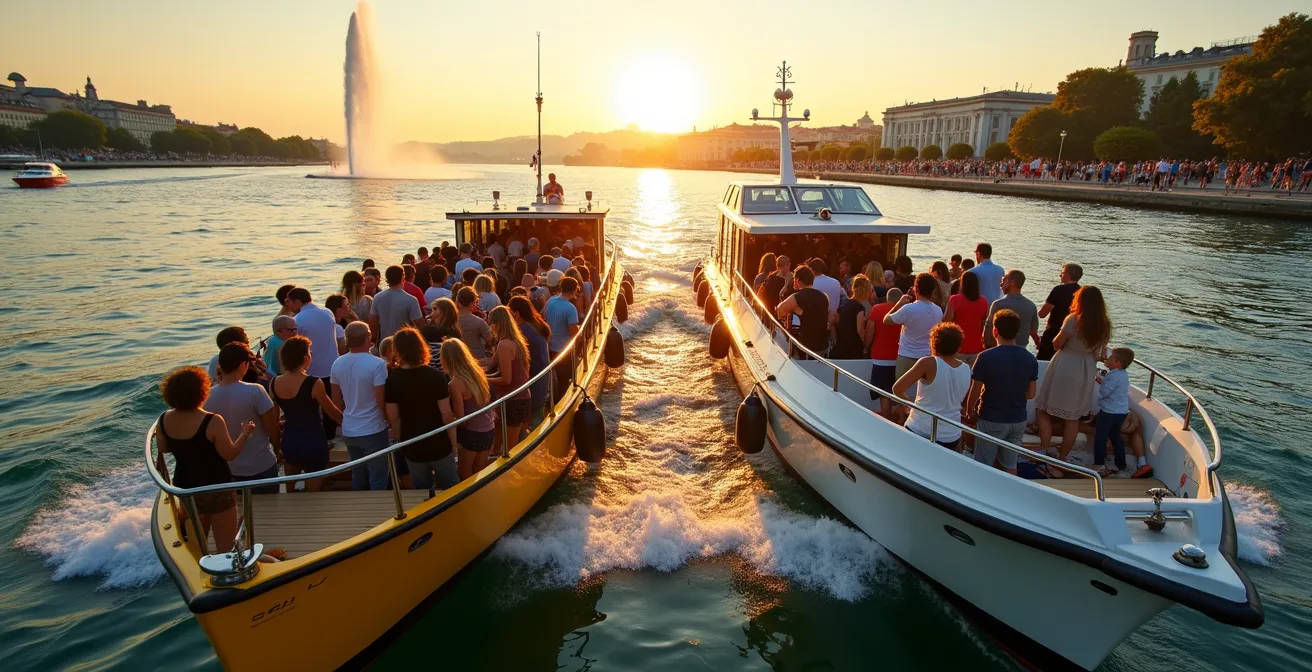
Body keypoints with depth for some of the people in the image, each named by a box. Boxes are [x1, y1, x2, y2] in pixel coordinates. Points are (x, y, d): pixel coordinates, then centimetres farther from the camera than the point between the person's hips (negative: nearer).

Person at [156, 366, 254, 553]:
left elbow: (163, 448, 8)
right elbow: (230, 454, -18)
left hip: (185, 487, 6)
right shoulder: (212, 421, -26)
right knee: (226, 545, 7)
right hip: (216, 489, -6)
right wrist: (244, 434, -3)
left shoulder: (164, 420, -8)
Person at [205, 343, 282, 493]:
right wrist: (278, 450, 2)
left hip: (228, 468, 5)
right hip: (261, 466, -4)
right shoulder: (254, 391, -22)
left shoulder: (208, 396, -8)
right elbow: (272, 428, -13)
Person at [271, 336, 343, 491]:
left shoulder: (274, 384, -4)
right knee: (314, 493, 10)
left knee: (290, 491, 26)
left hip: (289, 441, 5)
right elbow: (332, 411, -7)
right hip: (313, 442, -5)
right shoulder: (314, 384, -20)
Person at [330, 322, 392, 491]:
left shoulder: (337, 364, 0)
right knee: (378, 480, 7)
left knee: (358, 478, 20)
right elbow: (381, 401, -18)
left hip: (349, 431, 6)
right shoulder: (377, 364, -19)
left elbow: (336, 400, 9)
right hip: (373, 431, -6)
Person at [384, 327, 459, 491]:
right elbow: (446, 414, -14)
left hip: (412, 446, 2)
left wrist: (398, 441, 9)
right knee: (450, 488, 15)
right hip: (439, 444, -2)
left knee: (422, 490, 18)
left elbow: (393, 417, -8)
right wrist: (453, 442, -2)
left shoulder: (392, 380, -11)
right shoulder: (436, 376, -15)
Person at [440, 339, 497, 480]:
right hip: (489, 430, 6)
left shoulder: (456, 383, -19)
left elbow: (460, 418, -15)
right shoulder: (477, 371, 0)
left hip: (472, 433, -6)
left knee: (465, 476, 14)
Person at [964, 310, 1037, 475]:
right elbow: (1031, 394, 5)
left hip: (991, 420, -4)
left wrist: (969, 412, 5)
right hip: (1018, 420, 4)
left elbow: (975, 392, -12)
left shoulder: (986, 357, -18)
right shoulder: (1030, 359, -3)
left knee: (983, 466, 8)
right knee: (1010, 465, 16)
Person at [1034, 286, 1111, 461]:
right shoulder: (1104, 325, 2)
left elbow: (1056, 344, -8)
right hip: (1086, 373, 6)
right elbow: (1099, 351, 8)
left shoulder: (1073, 320, -16)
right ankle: (1062, 458, 20)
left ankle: (1043, 452, 4)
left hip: (1064, 368, -5)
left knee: (1044, 411, 8)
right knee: (1073, 417, 13)